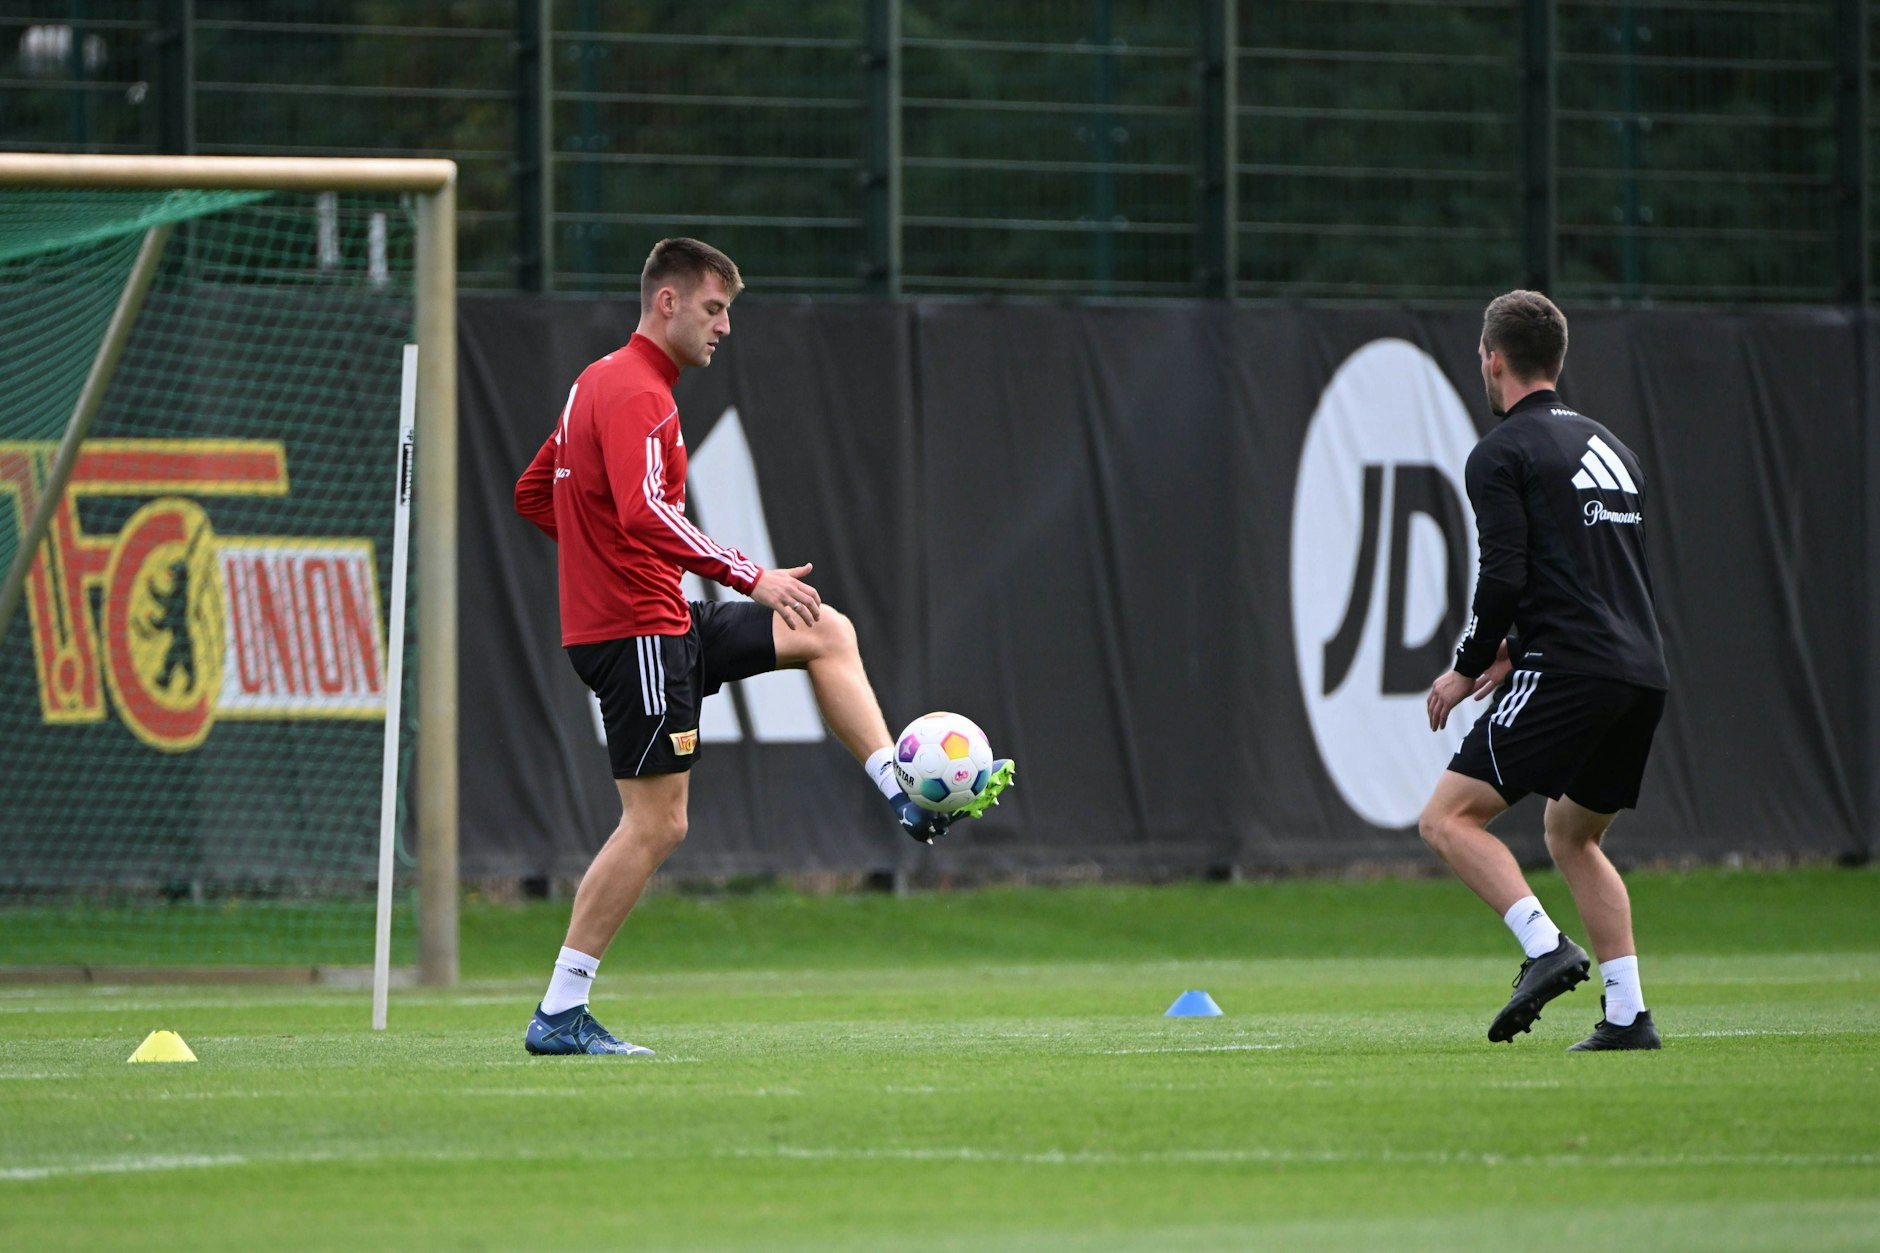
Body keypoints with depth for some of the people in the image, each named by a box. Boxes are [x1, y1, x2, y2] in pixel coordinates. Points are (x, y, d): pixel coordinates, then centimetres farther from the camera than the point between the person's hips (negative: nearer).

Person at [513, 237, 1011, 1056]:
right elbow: (645, 513, -31)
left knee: (826, 634, 16)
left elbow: (533, 494, 25)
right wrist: (747, 577, -28)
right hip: (635, 629, -10)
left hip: (662, 625, 10)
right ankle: (559, 1016, -8)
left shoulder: (600, 384, 16)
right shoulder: (635, 393, -16)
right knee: (657, 824, -9)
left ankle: (903, 795, 14)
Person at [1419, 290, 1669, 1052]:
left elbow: (1504, 579, -13)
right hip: (1644, 674, 8)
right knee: (1571, 835, 23)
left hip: (1567, 674, -8)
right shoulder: (1608, 446, 23)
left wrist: (1468, 669, 2)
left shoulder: (1503, 453, -2)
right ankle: (1627, 1013, 13)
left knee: (1448, 818, -5)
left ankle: (1546, 948, -23)